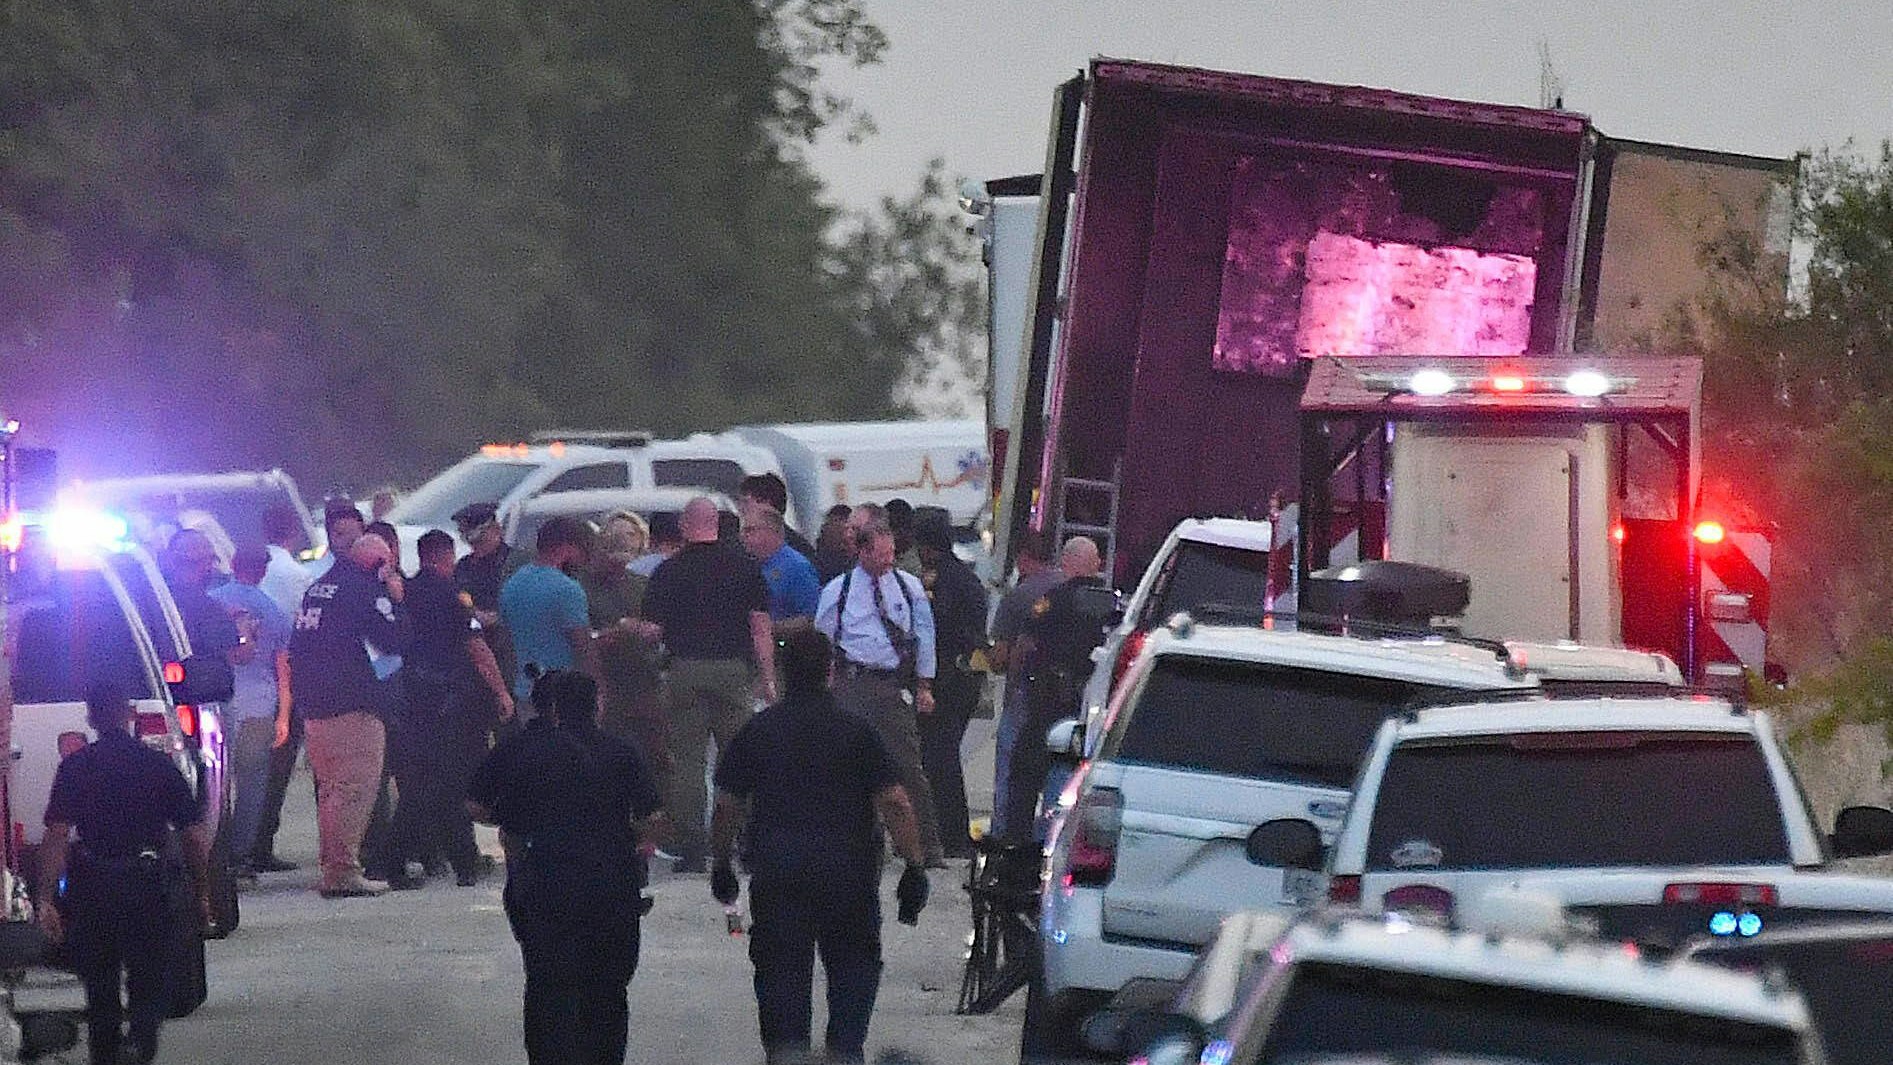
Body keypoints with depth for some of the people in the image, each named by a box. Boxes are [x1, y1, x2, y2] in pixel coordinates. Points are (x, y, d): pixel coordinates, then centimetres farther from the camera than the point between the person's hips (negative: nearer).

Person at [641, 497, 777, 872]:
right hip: (734, 669, 1)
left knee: (686, 761, 2)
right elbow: (760, 626, 0)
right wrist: (767, 677, 4)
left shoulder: (669, 570, -1)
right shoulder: (744, 566, 3)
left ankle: (692, 848, -3)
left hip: (685, 670, -1)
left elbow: (653, 629, -3)